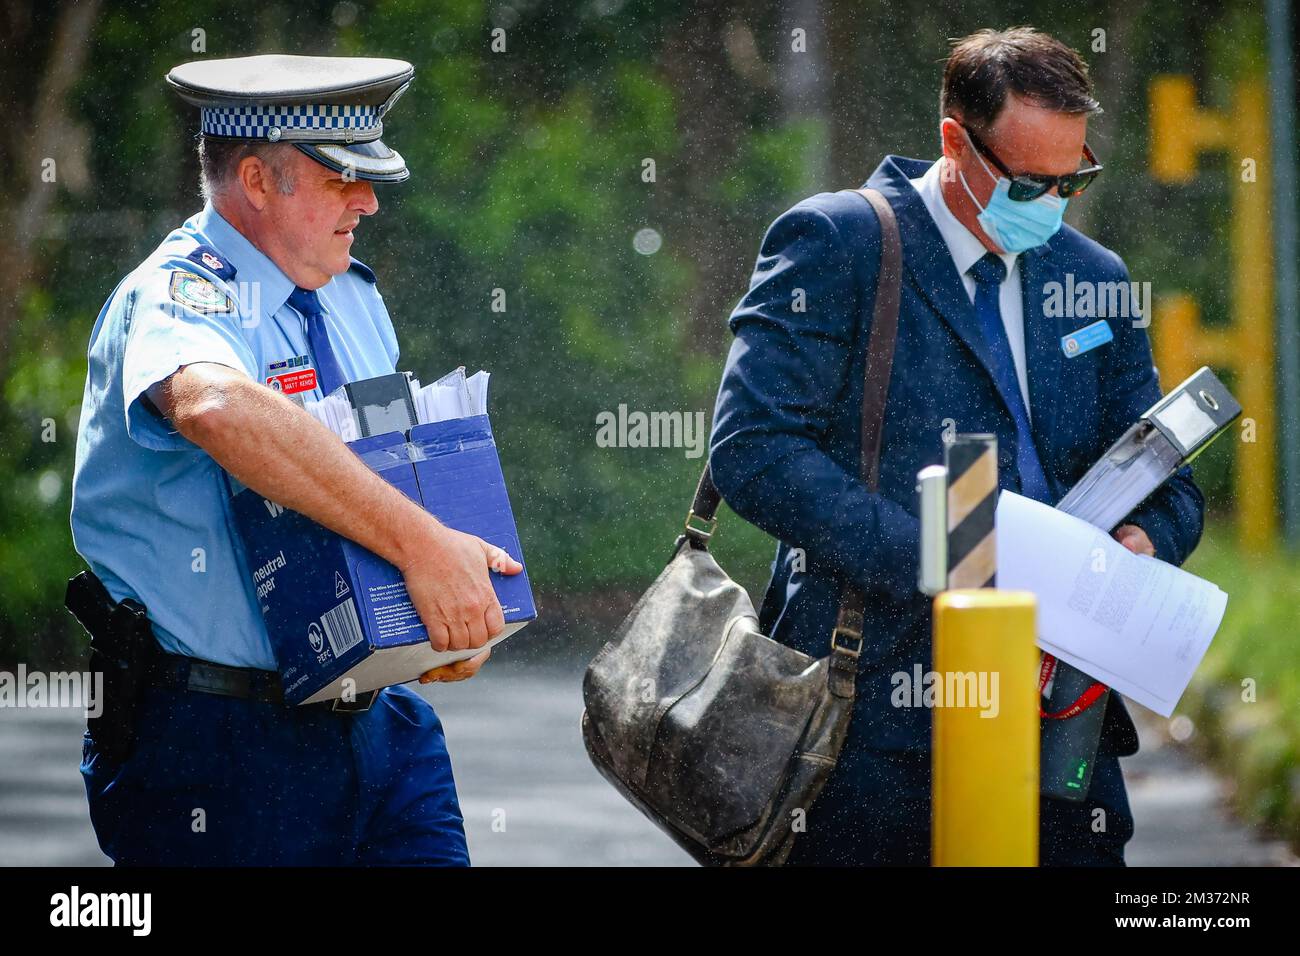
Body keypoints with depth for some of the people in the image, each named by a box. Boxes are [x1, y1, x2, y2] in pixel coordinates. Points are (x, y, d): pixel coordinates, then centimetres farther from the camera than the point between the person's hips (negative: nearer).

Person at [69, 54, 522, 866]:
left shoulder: (354, 300, 13)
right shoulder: (175, 297, -14)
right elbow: (217, 408, -38)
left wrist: (461, 602, -5)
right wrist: (418, 541, -41)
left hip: (377, 722, 7)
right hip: (218, 739, -7)